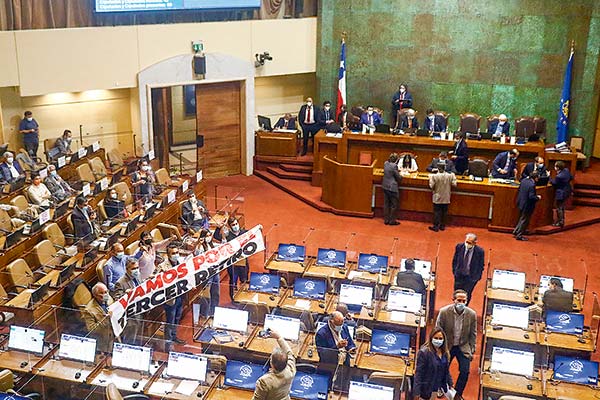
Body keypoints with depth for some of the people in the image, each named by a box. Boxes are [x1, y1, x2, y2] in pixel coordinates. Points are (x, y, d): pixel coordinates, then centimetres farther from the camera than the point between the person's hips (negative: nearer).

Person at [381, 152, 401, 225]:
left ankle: (386, 220, 19)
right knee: (394, 205, 6)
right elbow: (398, 178, -12)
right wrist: (401, 176, 9)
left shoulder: (385, 163, 1)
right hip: (392, 188, -7)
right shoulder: (394, 166, -20)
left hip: (385, 186, 7)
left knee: (386, 204, 13)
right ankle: (392, 221, 12)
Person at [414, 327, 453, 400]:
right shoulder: (424, 352, -21)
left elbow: (446, 371, 11)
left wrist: (450, 384, 8)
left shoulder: (445, 353, 0)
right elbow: (419, 373, -20)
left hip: (437, 387, 6)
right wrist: (417, 391, -21)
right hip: (426, 387, -6)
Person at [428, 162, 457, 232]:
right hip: (446, 198, 2)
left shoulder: (434, 176, -15)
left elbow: (431, 186, -12)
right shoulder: (450, 176, -8)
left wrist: (430, 178, 1)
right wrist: (454, 177, 11)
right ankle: (442, 226, 20)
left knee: (437, 212, 5)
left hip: (437, 198, -2)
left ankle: (436, 226, 7)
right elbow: (454, 184, -4)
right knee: (444, 212, 13)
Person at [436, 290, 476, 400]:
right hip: (447, 346, -1)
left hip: (463, 347, 1)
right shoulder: (444, 312, -17)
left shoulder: (472, 314, -13)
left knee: (465, 371, -6)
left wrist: (472, 351, 0)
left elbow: (473, 334, -1)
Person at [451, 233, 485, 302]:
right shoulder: (459, 247, -9)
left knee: (467, 296, 1)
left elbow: (481, 266, -3)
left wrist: (477, 277, -3)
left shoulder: (480, 251, -16)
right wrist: (454, 271, 5)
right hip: (459, 276, 2)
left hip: (471, 278, -2)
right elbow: (454, 260, 6)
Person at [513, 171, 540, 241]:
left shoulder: (523, 180, 0)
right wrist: (537, 197, -9)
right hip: (527, 205, -8)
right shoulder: (532, 185, -25)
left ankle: (515, 232, 31)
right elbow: (531, 197, -27)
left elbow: (519, 190, 12)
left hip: (520, 203, 8)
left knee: (521, 219, 24)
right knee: (524, 220, 5)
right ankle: (519, 235, 12)